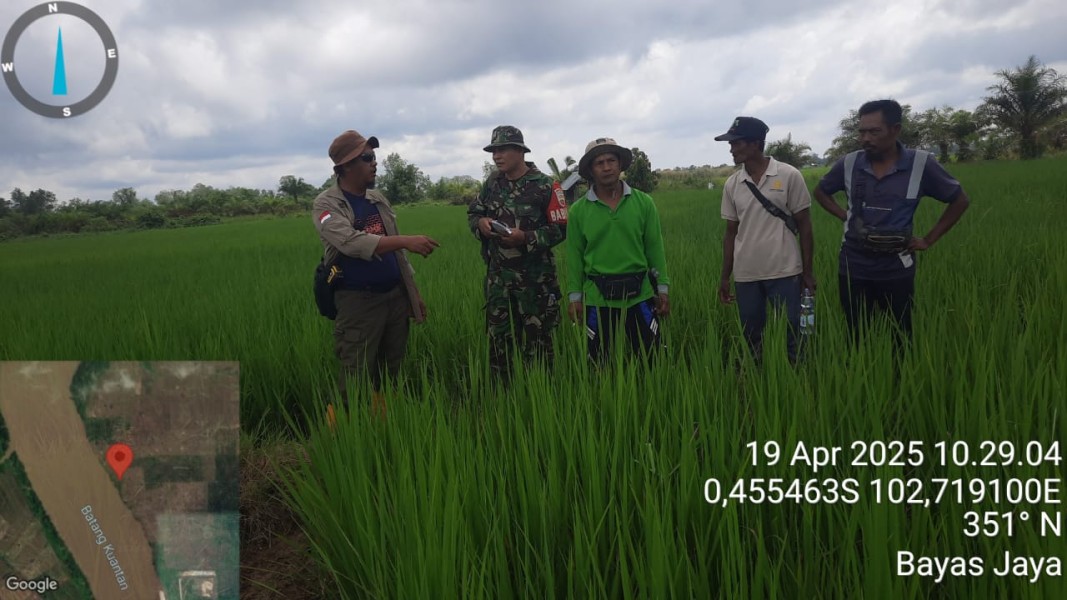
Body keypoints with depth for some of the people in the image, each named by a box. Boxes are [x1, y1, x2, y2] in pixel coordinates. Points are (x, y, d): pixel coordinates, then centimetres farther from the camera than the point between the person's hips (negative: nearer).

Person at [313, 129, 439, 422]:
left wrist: (414, 293, 15)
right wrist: (406, 240, -35)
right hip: (359, 301, -6)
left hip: (395, 296, 6)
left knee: (391, 373, 13)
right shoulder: (326, 205, -10)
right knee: (357, 378, -3)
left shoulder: (377, 198, 11)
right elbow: (352, 243, -28)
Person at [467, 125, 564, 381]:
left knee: (537, 341, 5)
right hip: (498, 274, 5)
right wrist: (481, 223, -7)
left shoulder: (544, 186, -10)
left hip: (535, 276, -5)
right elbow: (473, 213, 16)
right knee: (498, 338, 11)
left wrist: (526, 237, -22)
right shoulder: (493, 181, 7)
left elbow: (561, 229, -11)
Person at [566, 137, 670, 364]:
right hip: (597, 298, 0)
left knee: (651, 358, 7)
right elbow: (575, 257, 2)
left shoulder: (643, 202, 1)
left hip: (640, 295, 1)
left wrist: (662, 289, 2)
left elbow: (655, 249, 4)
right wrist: (574, 296, 0)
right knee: (598, 362, 10)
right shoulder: (578, 210, -1)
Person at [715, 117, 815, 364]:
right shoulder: (732, 184, 6)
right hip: (745, 276, 3)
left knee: (789, 339, 0)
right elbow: (731, 233, 11)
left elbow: (804, 226, 0)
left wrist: (807, 271, -2)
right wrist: (725, 277, 8)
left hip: (784, 272, -3)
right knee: (752, 340, 9)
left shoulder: (789, 176, -4)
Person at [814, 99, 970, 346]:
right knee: (856, 339, 9)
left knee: (901, 341, 7)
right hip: (853, 269, 1)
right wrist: (845, 216, 2)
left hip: (897, 270, -1)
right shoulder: (849, 164, -3)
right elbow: (820, 192, 16)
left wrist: (929, 239, 0)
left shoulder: (921, 164, -8)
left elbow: (960, 200, 5)